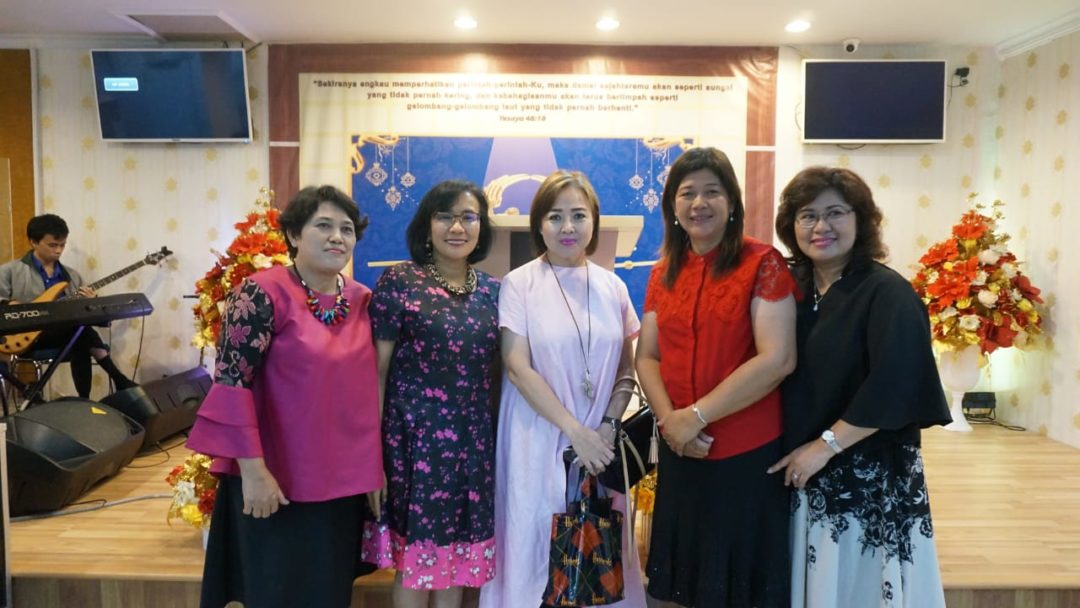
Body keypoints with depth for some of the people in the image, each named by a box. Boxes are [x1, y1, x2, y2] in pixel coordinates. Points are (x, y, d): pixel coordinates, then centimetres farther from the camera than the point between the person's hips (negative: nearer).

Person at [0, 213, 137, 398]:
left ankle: (84, 401, -23)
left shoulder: (72, 275, 16)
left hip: (66, 337, 4)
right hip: (28, 337, -4)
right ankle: (118, 378, -28)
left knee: (81, 343, -33)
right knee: (80, 328, -30)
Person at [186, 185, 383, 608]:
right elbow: (231, 382, -16)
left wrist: (371, 467, 12)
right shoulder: (263, 294, -13)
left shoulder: (361, 299, 4)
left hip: (343, 478, 6)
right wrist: (253, 470, -19)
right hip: (279, 479, -5)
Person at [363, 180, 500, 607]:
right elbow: (377, 368, -7)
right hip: (415, 437, -4)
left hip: (474, 440, 4)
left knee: (458, 553, 15)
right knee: (415, 553, 7)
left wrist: (499, 435, 9)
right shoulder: (399, 282, -7)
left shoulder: (493, 291, 7)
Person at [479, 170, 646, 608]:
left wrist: (608, 426, -6)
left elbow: (626, 367, 9)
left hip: (601, 442, 3)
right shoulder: (519, 284, -6)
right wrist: (574, 430, -14)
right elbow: (518, 370, -11)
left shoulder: (612, 287, 5)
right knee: (537, 544, 6)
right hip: (539, 441, -3)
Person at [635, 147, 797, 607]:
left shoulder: (763, 263, -9)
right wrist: (669, 418, -11)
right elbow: (647, 357, 7)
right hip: (681, 452, 5)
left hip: (749, 452, -5)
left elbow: (777, 359, -18)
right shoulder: (664, 273, 7)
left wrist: (697, 415, -16)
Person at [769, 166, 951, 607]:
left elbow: (893, 388, -20)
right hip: (802, 476, 5)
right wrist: (793, 451, -1)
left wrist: (826, 445, -17)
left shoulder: (887, 293, -12)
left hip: (871, 480, -5)